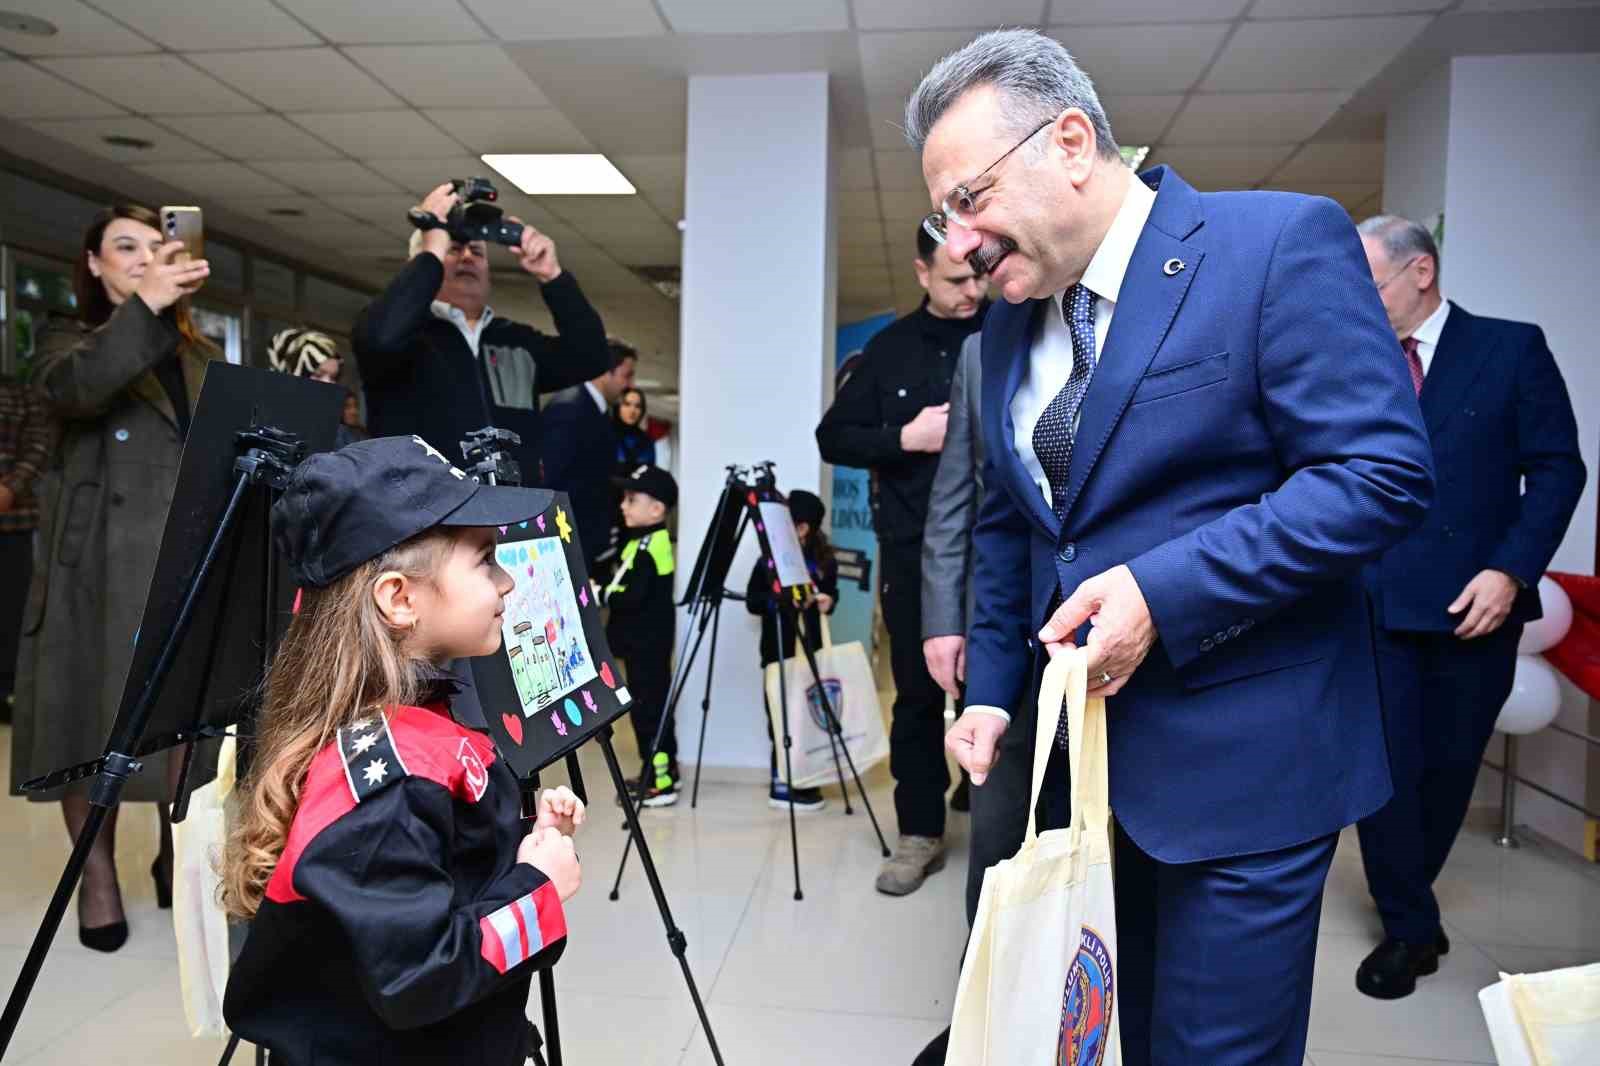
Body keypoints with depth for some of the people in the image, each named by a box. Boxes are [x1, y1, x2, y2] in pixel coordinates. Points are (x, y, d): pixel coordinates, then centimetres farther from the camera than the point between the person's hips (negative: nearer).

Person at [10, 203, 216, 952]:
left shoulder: (202, 355, 18)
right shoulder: (70, 339, 7)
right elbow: (68, 390, -18)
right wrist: (144, 307, -25)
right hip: (101, 563, -3)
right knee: (96, 711, 1)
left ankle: (178, 856, 22)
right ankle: (97, 877, 15)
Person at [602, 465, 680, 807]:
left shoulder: (648, 546, -20)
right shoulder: (648, 541, 12)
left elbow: (632, 597, -25)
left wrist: (599, 594, -12)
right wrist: (604, 590, 5)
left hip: (647, 642, -11)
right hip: (646, 639, 11)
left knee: (647, 706, -7)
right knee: (653, 703, 17)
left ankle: (660, 782, -3)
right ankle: (663, 770, 28)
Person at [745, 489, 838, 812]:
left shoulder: (824, 561, 4)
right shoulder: (769, 560, -2)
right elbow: (752, 601, -2)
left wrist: (827, 600, -3)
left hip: (811, 648, 3)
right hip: (778, 651, -3)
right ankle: (782, 783, 6)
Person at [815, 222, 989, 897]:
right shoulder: (890, 348, 7)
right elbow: (833, 437, 7)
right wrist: (906, 438, -9)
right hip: (914, 549, 1)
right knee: (918, 691, 6)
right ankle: (920, 832, 18)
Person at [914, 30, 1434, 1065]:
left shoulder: (1283, 241, -12)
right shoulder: (1013, 318, 8)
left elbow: (1384, 473, -17)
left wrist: (1163, 590, -23)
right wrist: (993, 690, 9)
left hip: (1238, 757, -6)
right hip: (1082, 755, 6)